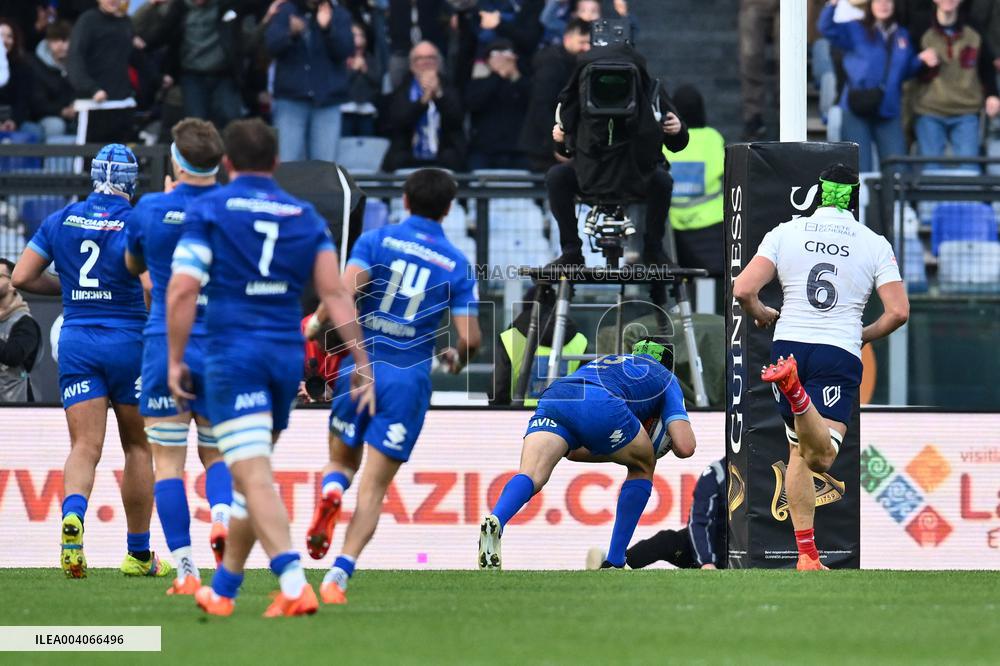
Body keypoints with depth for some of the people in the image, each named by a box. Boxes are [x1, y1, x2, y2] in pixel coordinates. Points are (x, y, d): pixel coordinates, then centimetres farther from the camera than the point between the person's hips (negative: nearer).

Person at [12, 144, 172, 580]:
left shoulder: (61, 221, 5)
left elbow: (21, 277, 6)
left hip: (77, 341, 2)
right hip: (128, 341, -2)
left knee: (85, 446, -4)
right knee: (138, 446, 12)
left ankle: (73, 514, -36)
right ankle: (139, 554, 18)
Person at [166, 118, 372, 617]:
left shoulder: (209, 210, 1)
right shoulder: (305, 216, 11)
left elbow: (182, 289, -9)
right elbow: (335, 295, 3)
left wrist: (175, 361, -2)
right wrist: (361, 365, 4)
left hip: (232, 352, -5)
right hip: (287, 353, 5)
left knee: (253, 477, -12)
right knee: (250, 474, 18)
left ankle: (294, 586, -28)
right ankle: (223, 589, 28)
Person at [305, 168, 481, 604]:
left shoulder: (376, 240, 1)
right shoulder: (457, 265, 4)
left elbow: (345, 290, -15)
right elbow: (470, 338, -2)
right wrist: (457, 358, 21)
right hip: (409, 380, 0)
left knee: (342, 461, 21)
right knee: (373, 488, 2)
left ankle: (330, 492, -15)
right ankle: (339, 576, -13)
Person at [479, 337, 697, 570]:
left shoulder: (604, 361, 46)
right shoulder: (666, 378, 31)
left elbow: (574, 452, 44)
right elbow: (685, 447, 16)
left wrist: (620, 452, 47)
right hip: (602, 405, -3)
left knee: (530, 476, -15)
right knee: (643, 467, 25)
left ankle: (495, 522, -49)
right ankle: (614, 562, 19)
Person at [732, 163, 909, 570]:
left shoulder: (785, 234, 5)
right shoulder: (874, 244, 4)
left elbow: (743, 290, -3)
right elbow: (899, 311, -2)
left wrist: (763, 316, 19)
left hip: (788, 346, 3)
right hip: (840, 354, -3)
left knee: (799, 451, 17)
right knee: (820, 458, -16)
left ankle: (807, 555, 15)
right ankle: (796, 393, -46)